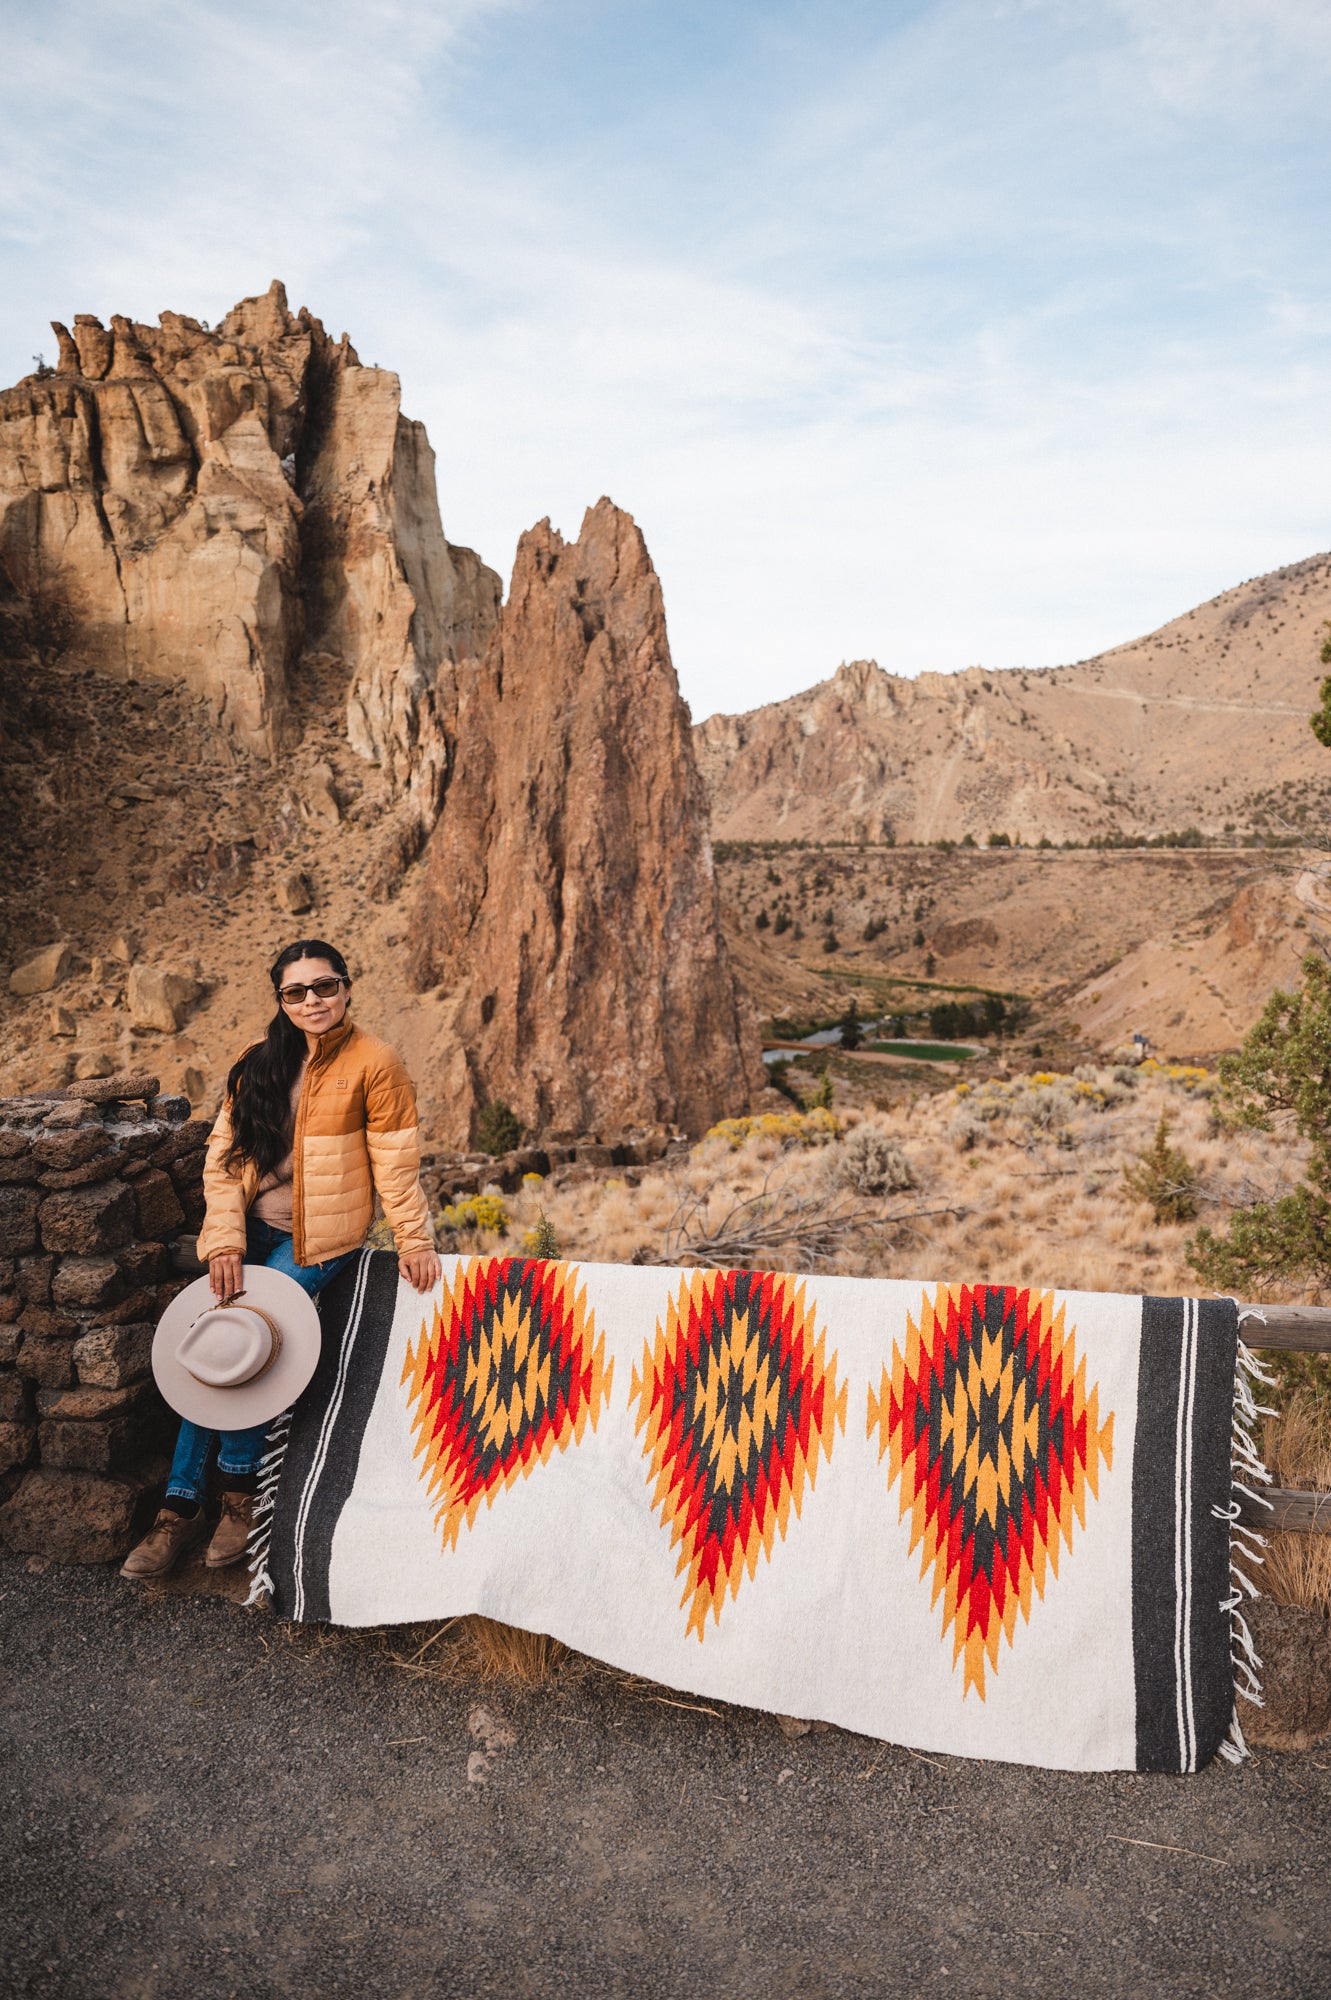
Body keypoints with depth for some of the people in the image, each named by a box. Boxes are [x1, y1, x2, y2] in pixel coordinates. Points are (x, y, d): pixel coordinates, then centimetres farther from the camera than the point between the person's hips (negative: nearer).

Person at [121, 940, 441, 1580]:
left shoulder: (373, 1064, -8)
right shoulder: (259, 1063, 5)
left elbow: (395, 1164, -5)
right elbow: (223, 1156, 2)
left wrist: (415, 1243, -8)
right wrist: (225, 1243, -7)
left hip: (318, 1240, -4)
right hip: (252, 1231, 5)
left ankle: (239, 1492, 3)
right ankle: (181, 1507, 7)